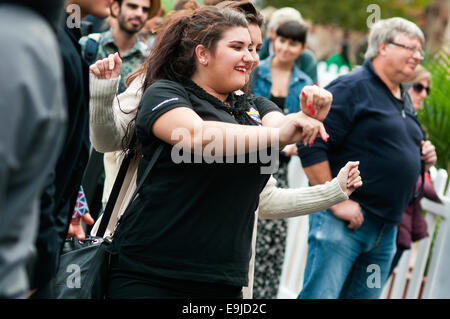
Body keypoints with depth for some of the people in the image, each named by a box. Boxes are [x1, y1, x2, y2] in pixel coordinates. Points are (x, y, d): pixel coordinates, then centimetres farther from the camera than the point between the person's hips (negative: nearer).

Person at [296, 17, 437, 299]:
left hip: (387, 229, 8)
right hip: (342, 221, -8)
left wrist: (423, 157, 10)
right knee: (320, 295, -11)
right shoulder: (352, 86, -8)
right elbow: (311, 146, -17)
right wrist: (336, 202, -19)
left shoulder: (404, 101, 19)